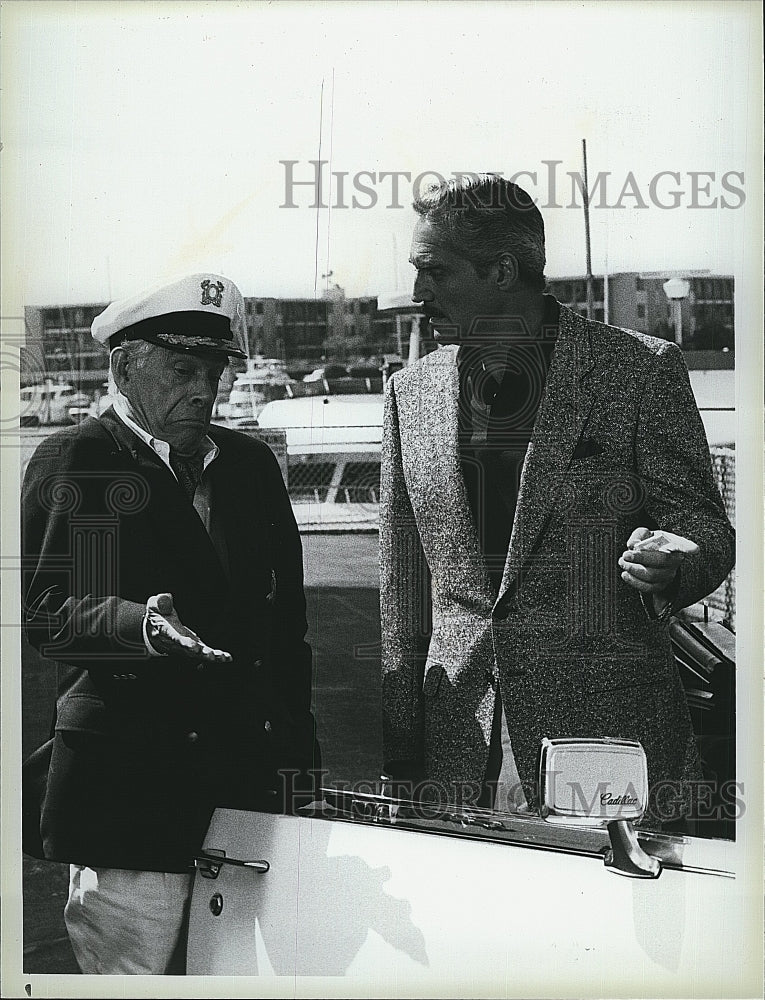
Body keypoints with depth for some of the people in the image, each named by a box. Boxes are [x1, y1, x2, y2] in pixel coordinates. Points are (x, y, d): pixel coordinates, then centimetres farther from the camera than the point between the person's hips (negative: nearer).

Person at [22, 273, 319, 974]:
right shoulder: (71, 463, 0)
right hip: (126, 778, -4)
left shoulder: (252, 463, 16)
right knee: (133, 968, 0)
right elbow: (43, 610, -9)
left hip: (251, 770, 5)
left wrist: (297, 741, 10)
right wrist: (140, 623, -27)